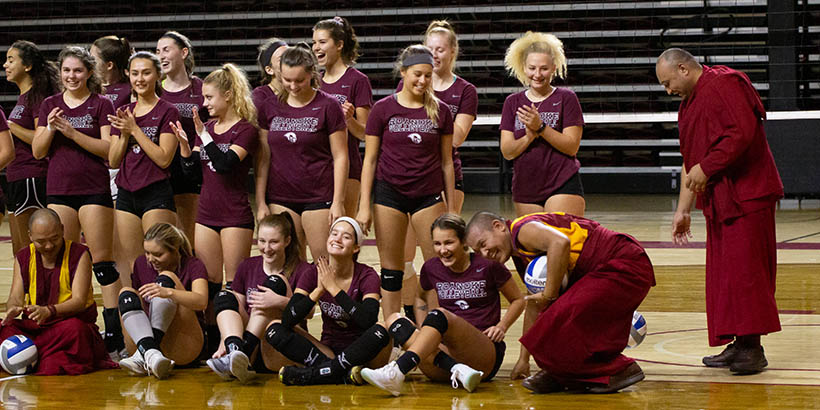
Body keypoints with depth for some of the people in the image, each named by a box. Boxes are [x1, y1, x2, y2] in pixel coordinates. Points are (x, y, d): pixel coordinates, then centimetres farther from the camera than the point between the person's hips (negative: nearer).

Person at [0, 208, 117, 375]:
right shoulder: (23, 258, 11)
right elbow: (15, 297, 4)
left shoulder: (78, 254, -2)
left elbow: (79, 301, -12)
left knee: (74, 328, -38)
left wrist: (49, 311, -32)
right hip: (33, 326, 4)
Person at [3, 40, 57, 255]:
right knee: (19, 252, 10)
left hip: (31, 179, -10)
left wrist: (9, 125, -16)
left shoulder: (38, 96, -11)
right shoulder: (23, 98, 18)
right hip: (16, 180, 10)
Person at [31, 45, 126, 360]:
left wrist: (73, 133, -17)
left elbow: (108, 149, -8)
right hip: (59, 191, 4)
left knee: (102, 262, -6)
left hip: (94, 190, -4)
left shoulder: (101, 105, 1)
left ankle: (115, 336, -8)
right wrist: (50, 128, -10)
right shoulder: (50, 105, 12)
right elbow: (38, 151, 9)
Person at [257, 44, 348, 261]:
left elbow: (340, 156, -2)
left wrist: (338, 202, -8)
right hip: (280, 199, 3)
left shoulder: (327, 106, -3)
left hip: (319, 197, -3)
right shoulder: (271, 107, 7)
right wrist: (261, 201, 4)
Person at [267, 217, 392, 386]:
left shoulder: (367, 276, -9)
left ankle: (313, 374, -30)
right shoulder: (313, 272, -3)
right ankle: (342, 373, -29)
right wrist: (319, 290, -23)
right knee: (275, 329, -15)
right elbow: (287, 320, -13)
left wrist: (334, 288, -24)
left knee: (380, 331, -34)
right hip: (328, 351, 3)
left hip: (361, 353, -3)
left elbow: (368, 321, -28)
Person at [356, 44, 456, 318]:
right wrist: (364, 206, -2)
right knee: (391, 269, 4)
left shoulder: (440, 111, 4)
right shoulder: (383, 109, 0)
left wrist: (451, 208, 7)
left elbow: (446, 161, 9)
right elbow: (370, 159, 3)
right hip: (389, 193, -1)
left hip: (428, 195, 1)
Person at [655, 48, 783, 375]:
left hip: (746, 196, -10)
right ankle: (737, 346, 12)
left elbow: (742, 134, -24)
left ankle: (752, 348, -10)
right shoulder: (689, 105, 19)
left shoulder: (723, 85, -12)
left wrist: (706, 168, -20)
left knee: (745, 270, -11)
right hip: (719, 201, 10)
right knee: (723, 273, 8)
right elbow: (689, 163, 24)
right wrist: (683, 210, 20)